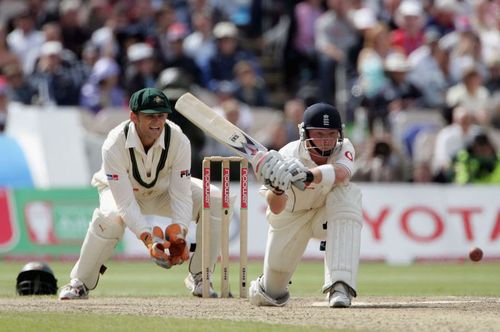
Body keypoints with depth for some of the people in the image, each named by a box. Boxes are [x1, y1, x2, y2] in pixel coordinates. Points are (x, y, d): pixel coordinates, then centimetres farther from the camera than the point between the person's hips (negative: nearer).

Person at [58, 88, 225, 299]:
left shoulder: (179, 141, -28)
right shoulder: (114, 145, -35)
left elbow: (181, 195, -26)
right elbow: (125, 202, -36)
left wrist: (179, 233, -43)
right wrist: (147, 237, -50)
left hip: (163, 189, 3)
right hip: (121, 190, -3)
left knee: (215, 200, -20)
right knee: (110, 218, -38)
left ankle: (198, 278, -6)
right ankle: (80, 283, -14)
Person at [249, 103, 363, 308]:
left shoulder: (343, 149, -25)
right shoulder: (288, 157, -29)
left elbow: (341, 174, -49)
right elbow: (276, 208, -38)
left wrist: (309, 175, -68)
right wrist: (278, 190, -62)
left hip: (327, 215, 0)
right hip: (291, 218, 0)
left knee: (347, 195, -34)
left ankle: (340, 287, -38)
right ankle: (267, 287, 44)